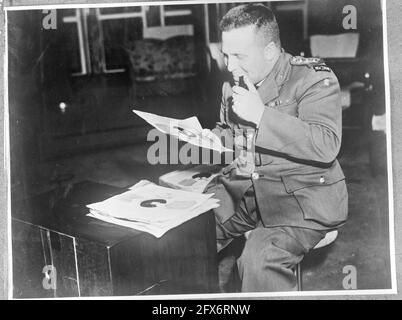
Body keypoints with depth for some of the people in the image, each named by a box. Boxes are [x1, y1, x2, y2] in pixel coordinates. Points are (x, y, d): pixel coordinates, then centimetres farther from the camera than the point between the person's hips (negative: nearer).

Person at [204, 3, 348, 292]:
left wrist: (261, 114, -23)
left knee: (258, 261, -30)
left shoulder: (314, 78, -9)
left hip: (301, 194, -6)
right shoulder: (233, 84, 13)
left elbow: (326, 146, -22)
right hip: (241, 186, 7)